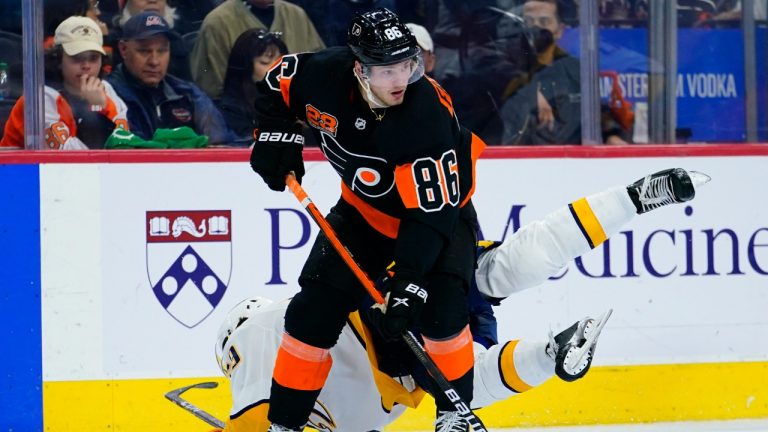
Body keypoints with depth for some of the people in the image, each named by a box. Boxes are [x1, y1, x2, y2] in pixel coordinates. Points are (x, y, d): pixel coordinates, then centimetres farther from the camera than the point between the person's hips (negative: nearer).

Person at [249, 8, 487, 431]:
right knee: (314, 309, -4)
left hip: (440, 206, -4)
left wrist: (407, 283, -43)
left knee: (441, 308, -24)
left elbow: (431, 213, -38)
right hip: (363, 208, 4)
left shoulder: (427, 115, -37)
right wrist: (277, 134, -10)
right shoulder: (326, 74, -25)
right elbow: (276, 82, 1)